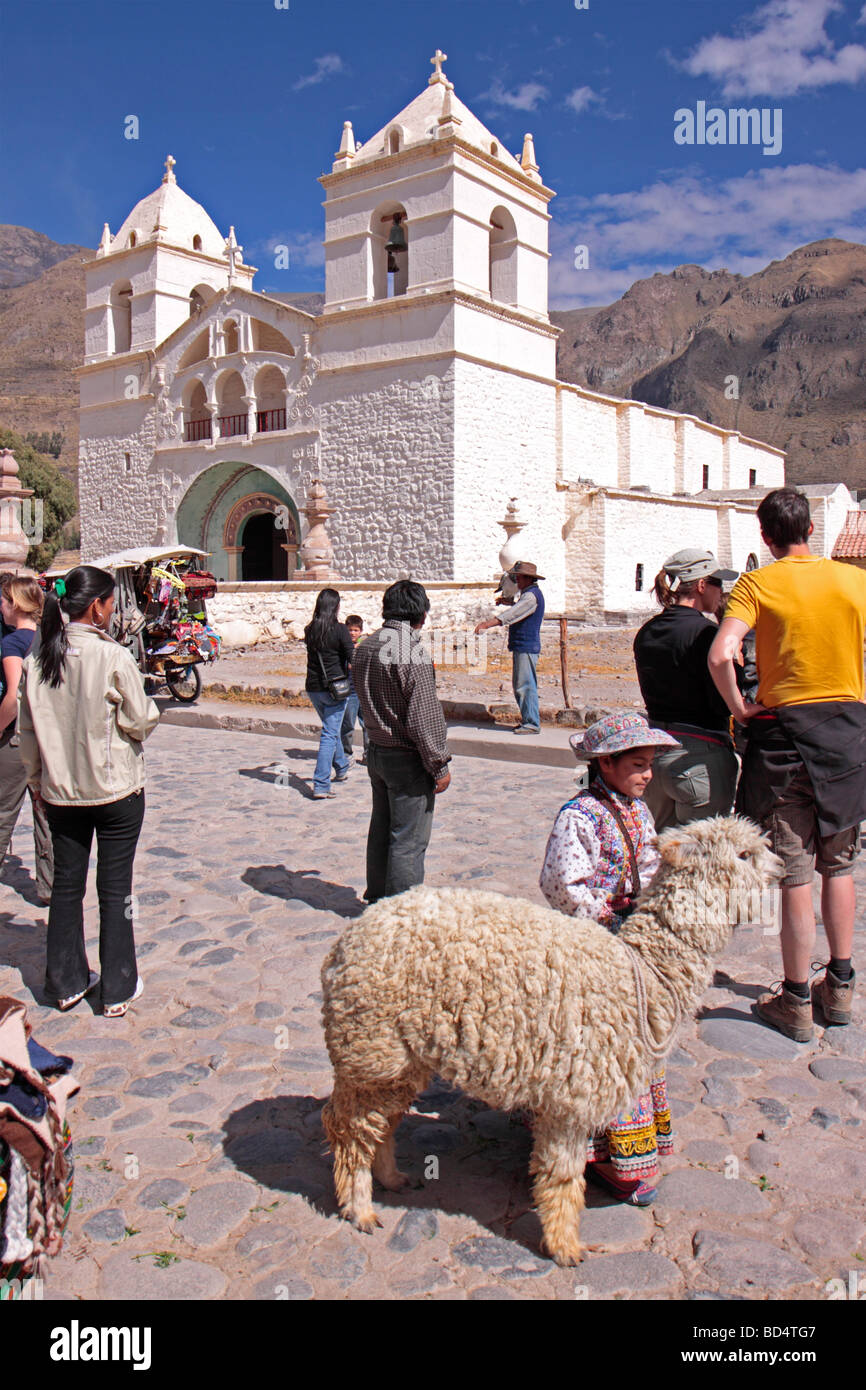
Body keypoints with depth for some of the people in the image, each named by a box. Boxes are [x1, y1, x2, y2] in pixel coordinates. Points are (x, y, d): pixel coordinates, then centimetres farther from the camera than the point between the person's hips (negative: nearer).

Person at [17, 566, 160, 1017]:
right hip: (116, 790, -4)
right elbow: (140, 722, -12)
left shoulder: (38, 659, -2)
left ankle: (67, 983, 27)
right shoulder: (112, 657, -18)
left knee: (66, 886, 15)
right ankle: (118, 990, 16)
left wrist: (38, 782, 17)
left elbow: (28, 731, 6)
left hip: (60, 791, 5)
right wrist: (151, 710, 10)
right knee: (115, 888, 6)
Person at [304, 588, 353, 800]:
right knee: (330, 734, -2)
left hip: (313, 687, 6)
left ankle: (342, 767, 45)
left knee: (331, 729, 25)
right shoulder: (340, 629, -14)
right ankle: (321, 786, -8)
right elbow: (352, 658, -15)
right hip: (335, 686, -6)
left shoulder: (310, 630, 1)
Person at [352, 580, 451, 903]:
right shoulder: (412, 652, -20)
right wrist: (440, 766, -13)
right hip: (407, 759, -8)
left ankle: (378, 898, 33)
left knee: (380, 830, 20)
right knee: (409, 840, 1)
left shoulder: (364, 647, 5)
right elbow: (423, 717, -20)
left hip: (376, 752, 8)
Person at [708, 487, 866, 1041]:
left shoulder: (758, 584, -6)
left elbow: (721, 654, -21)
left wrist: (741, 710, -8)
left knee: (794, 873, 4)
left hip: (785, 729, -3)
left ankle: (796, 1001, 13)